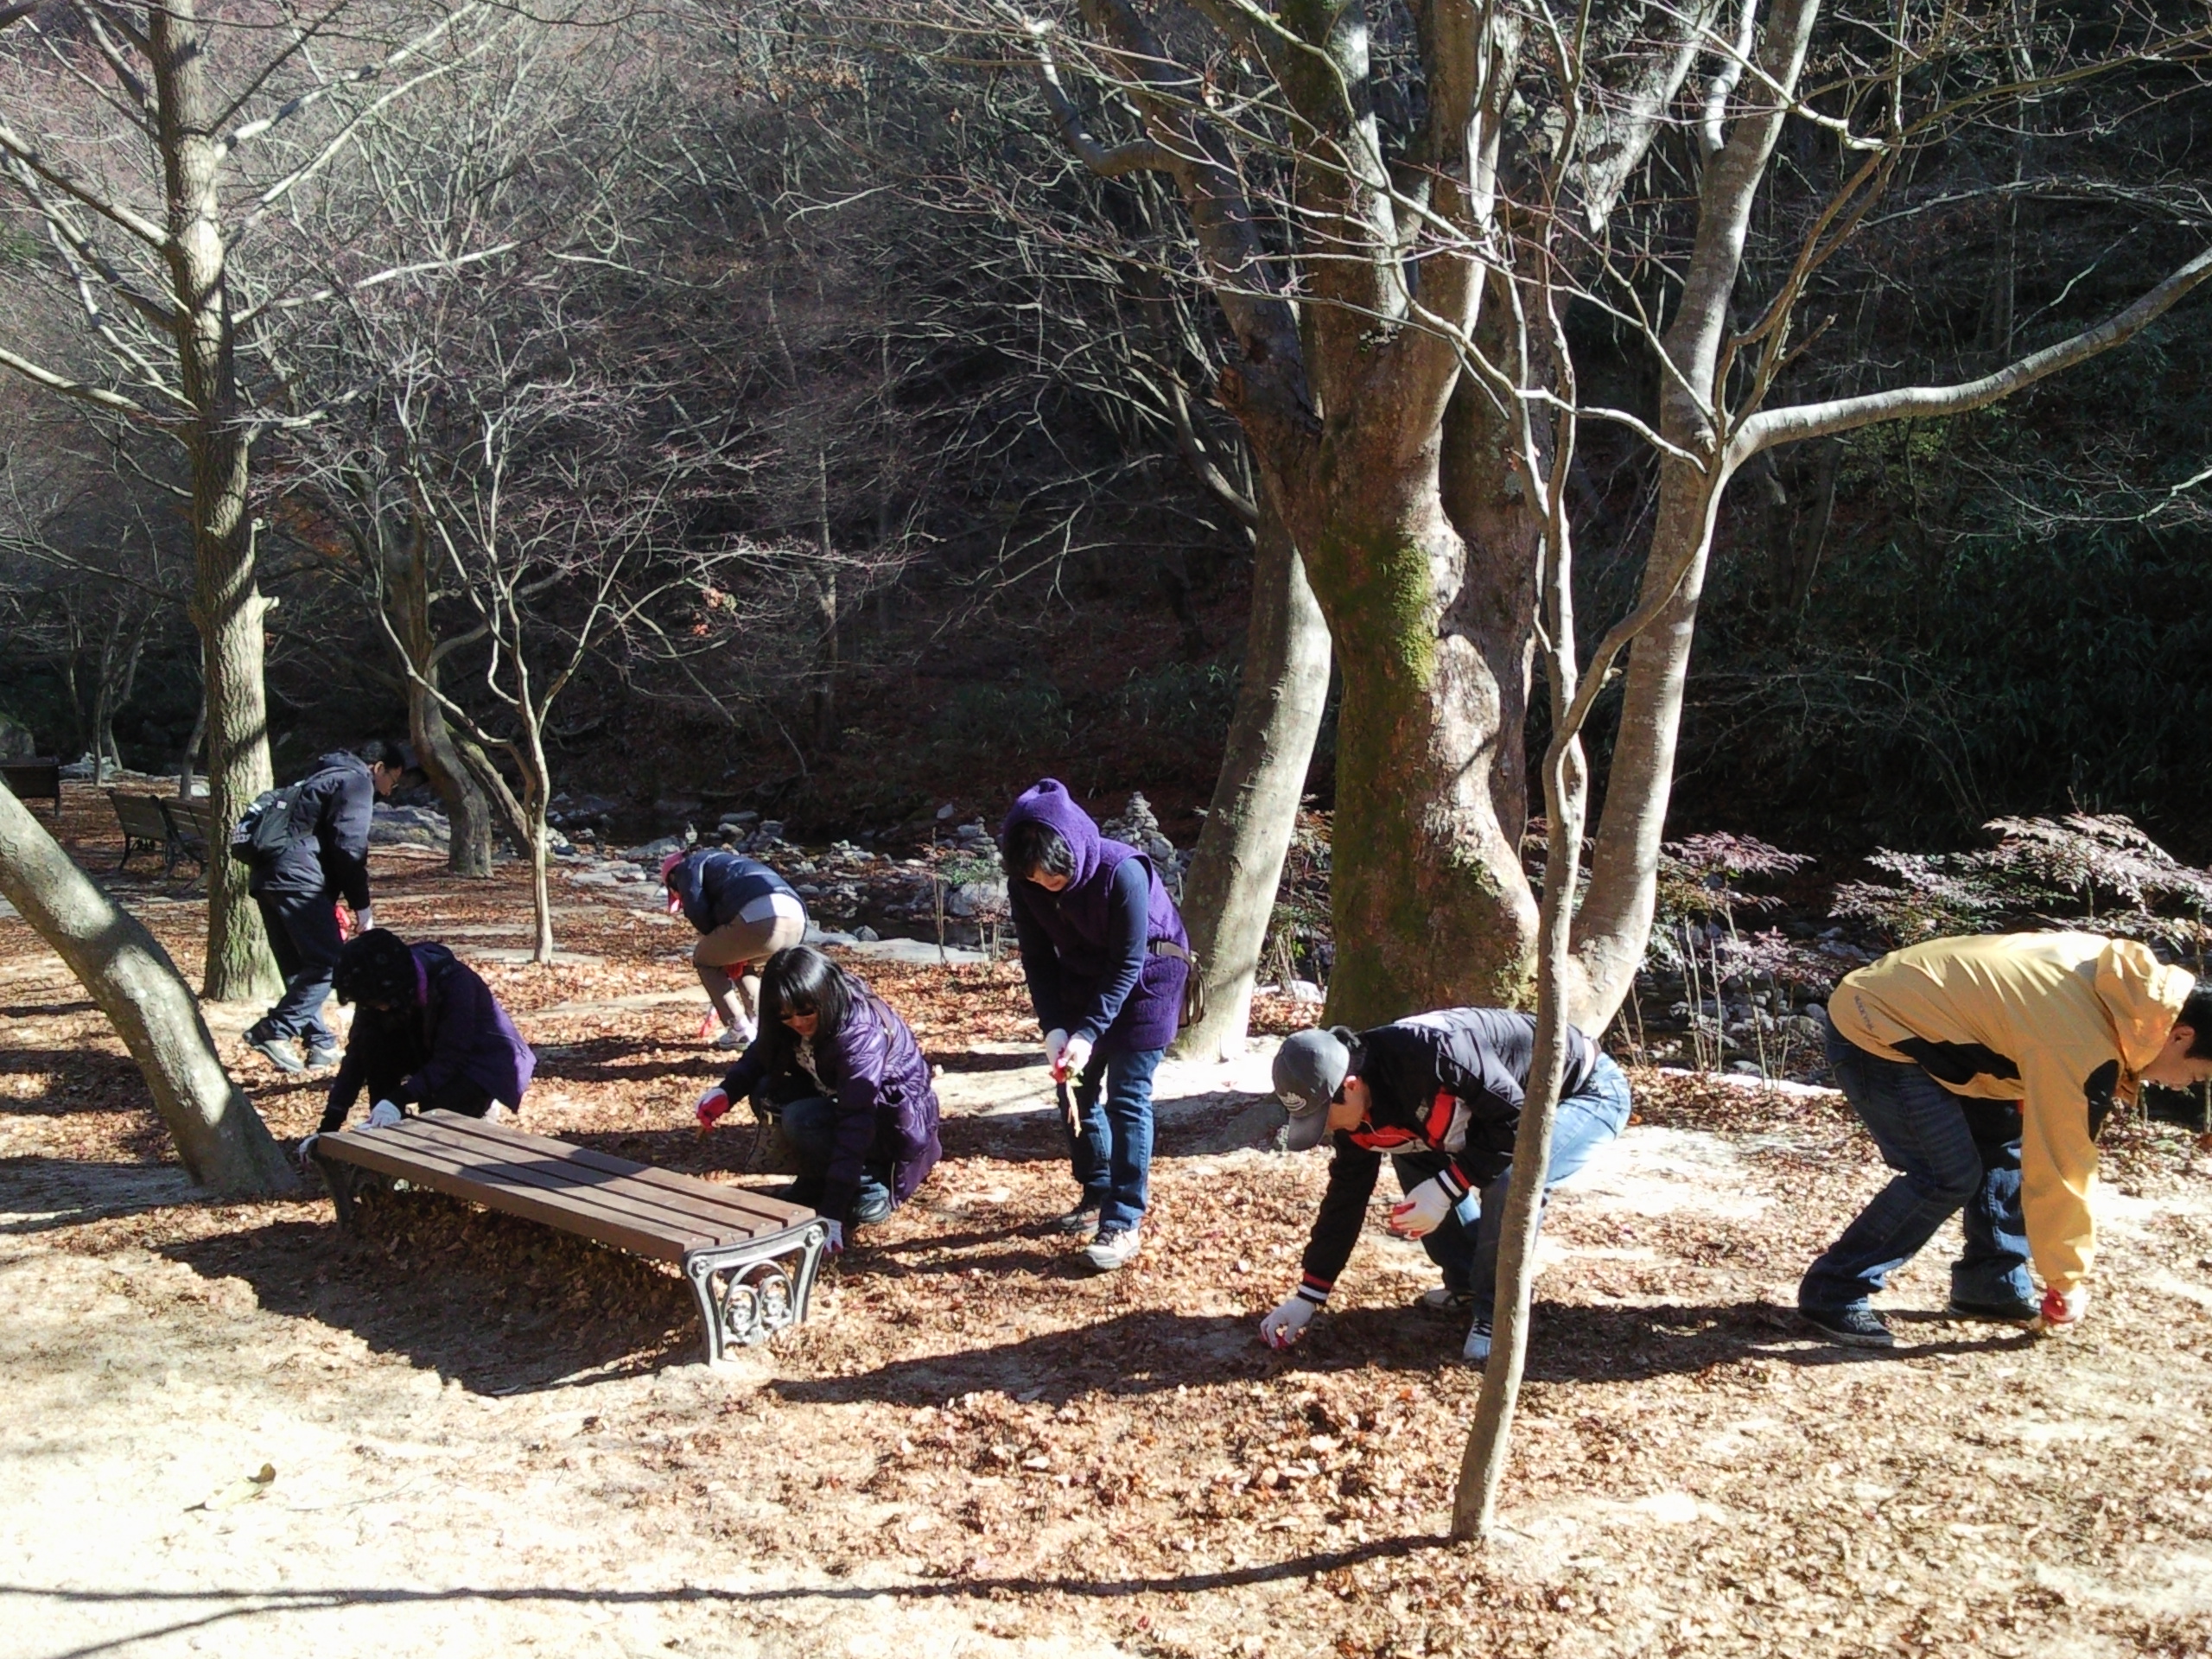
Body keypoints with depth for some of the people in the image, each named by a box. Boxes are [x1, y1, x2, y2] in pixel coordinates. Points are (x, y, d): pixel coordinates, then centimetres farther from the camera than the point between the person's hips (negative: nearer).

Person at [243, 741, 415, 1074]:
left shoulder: (327, 777, 30)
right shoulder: (356, 782, 1)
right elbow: (349, 848, -10)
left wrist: (329, 904, 22)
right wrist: (362, 907, -6)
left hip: (266, 876, 10)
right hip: (297, 879, -10)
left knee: (299, 968, 11)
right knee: (329, 962, -10)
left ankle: (321, 1045, 14)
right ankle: (274, 1031, -16)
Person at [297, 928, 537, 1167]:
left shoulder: (453, 982, -32)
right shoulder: (379, 993, -16)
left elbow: (450, 1058, -32)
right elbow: (357, 1053, -14)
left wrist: (400, 1098, -44)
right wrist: (328, 1126, -19)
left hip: (487, 1059, -6)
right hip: (433, 1052, 6)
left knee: (437, 1114, -32)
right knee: (373, 1044, -19)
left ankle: (479, 1105, -1)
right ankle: (383, 1129, -9)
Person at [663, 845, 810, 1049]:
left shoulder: (688, 866, 21)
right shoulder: (722, 861, 43)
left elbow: (698, 911, 5)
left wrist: (716, 940, 22)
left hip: (760, 917, -8)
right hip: (796, 917, 8)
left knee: (703, 958, 20)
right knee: (738, 963, 35)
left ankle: (740, 1030, 12)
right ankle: (762, 1028, 23)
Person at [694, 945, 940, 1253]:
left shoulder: (861, 1034, -32)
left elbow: (855, 1124, -36)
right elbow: (761, 1054, 5)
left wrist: (831, 1213, -39)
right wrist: (726, 1091, -18)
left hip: (899, 1122, -8)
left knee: (802, 1121, -30)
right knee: (767, 1092, -12)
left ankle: (872, 1186, -10)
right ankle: (817, 1181, 3)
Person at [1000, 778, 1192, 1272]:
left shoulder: (1122, 872, -33)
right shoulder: (1025, 883, -18)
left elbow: (1127, 965, -26)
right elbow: (1038, 959, -9)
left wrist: (1088, 1035, -29)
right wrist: (1053, 1031, -19)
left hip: (1145, 979, -6)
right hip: (1083, 978, 6)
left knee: (1127, 1098, -9)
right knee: (1075, 1089, 7)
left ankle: (1123, 1223, -7)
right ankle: (1097, 1195, 25)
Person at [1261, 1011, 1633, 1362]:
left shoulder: (1432, 1053, -38)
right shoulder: (1355, 1108, -10)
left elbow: (1515, 1116, -30)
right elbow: (1346, 1194, 0)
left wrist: (1446, 1189, -29)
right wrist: (1307, 1297, 0)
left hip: (1592, 1090, -8)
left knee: (1512, 1178, -31)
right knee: (1413, 1158, 2)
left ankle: (1497, 1316, -11)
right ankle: (1468, 1286, 13)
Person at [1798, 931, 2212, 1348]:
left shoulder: (2126, 979, 1)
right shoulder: (2084, 1046, -25)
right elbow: (2056, 1169, -18)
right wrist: (2067, 1283, -5)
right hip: (1873, 1029, -10)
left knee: (2008, 1144, 9)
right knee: (1949, 1176, -12)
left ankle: (1992, 1288, 19)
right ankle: (1832, 1294, -3)